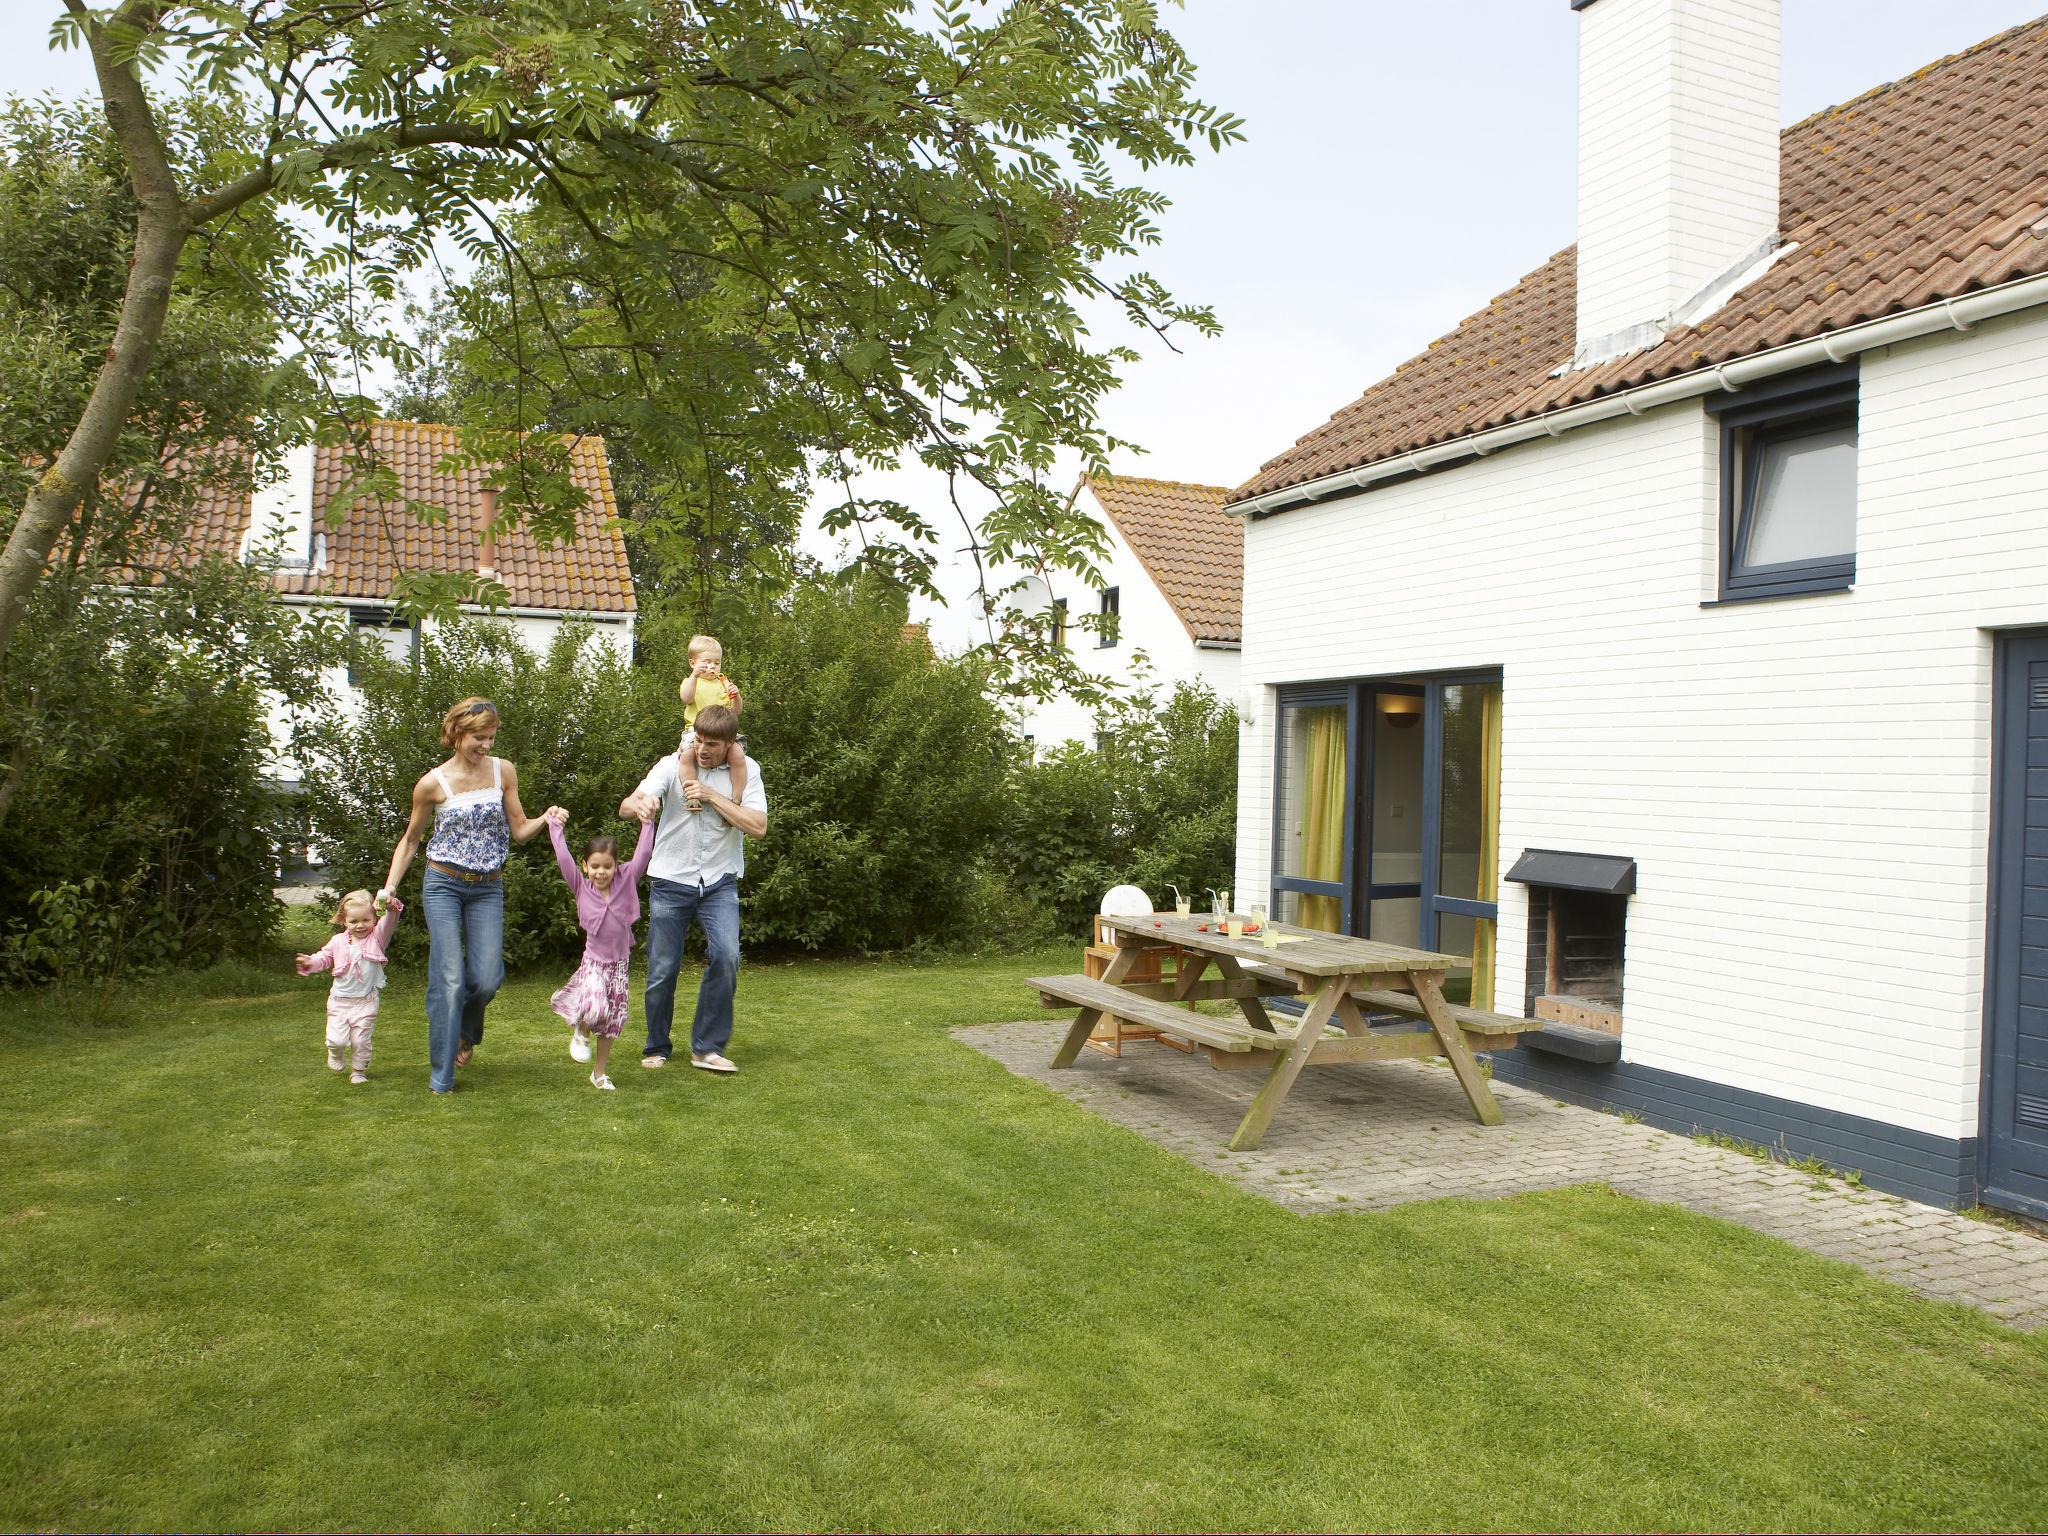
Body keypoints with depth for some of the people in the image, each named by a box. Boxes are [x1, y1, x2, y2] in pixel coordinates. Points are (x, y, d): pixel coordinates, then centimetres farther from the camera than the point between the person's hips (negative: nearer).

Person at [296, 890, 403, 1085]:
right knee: (337, 1039, -5)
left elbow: (388, 923, -22)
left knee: (361, 1040, 5)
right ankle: (336, 1054, 30)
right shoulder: (338, 942, 3)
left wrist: (392, 909, -44)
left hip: (365, 1002, -2)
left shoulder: (377, 937, -5)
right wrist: (310, 962, -7)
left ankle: (358, 1071, 26)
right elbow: (324, 958, 14)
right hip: (339, 1000, 2)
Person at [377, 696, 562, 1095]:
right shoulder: (433, 783, -5)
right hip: (443, 885, -2)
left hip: (488, 888, 3)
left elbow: (519, 830, 6)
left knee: (487, 978, -7)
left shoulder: (503, 772, 2)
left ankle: (466, 1032, 28)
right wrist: (390, 886, -1)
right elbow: (410, 839, 7)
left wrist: (546, 818, -14)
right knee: (449, 979, -8)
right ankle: (441, 1076, 3)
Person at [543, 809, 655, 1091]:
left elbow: (643, 854, -7)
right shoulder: (581, 887, -5)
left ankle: (600, 1073, 25)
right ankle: (580, 1031, 10)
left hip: (620, 962, 2)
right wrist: (554, 825, -8)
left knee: (612, 1020, 9)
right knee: (595, 1009, -25)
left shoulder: (626, 881, -4)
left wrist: (647, 822, -8)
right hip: (593, 961, -2)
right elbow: (563, 858, -10)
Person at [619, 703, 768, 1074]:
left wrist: (711, 795, -19)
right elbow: (625, 806, -15)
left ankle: (707, 1047, -7)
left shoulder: (746, 772, -2)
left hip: (719, 883, 0)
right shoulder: (672, 765, -3)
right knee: (661, 972, 3)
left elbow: (758, 826, -13)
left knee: (726, 955, -21)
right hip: (670, 882, 0)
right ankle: (656, 1048, 26)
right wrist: (640, 805, -40)